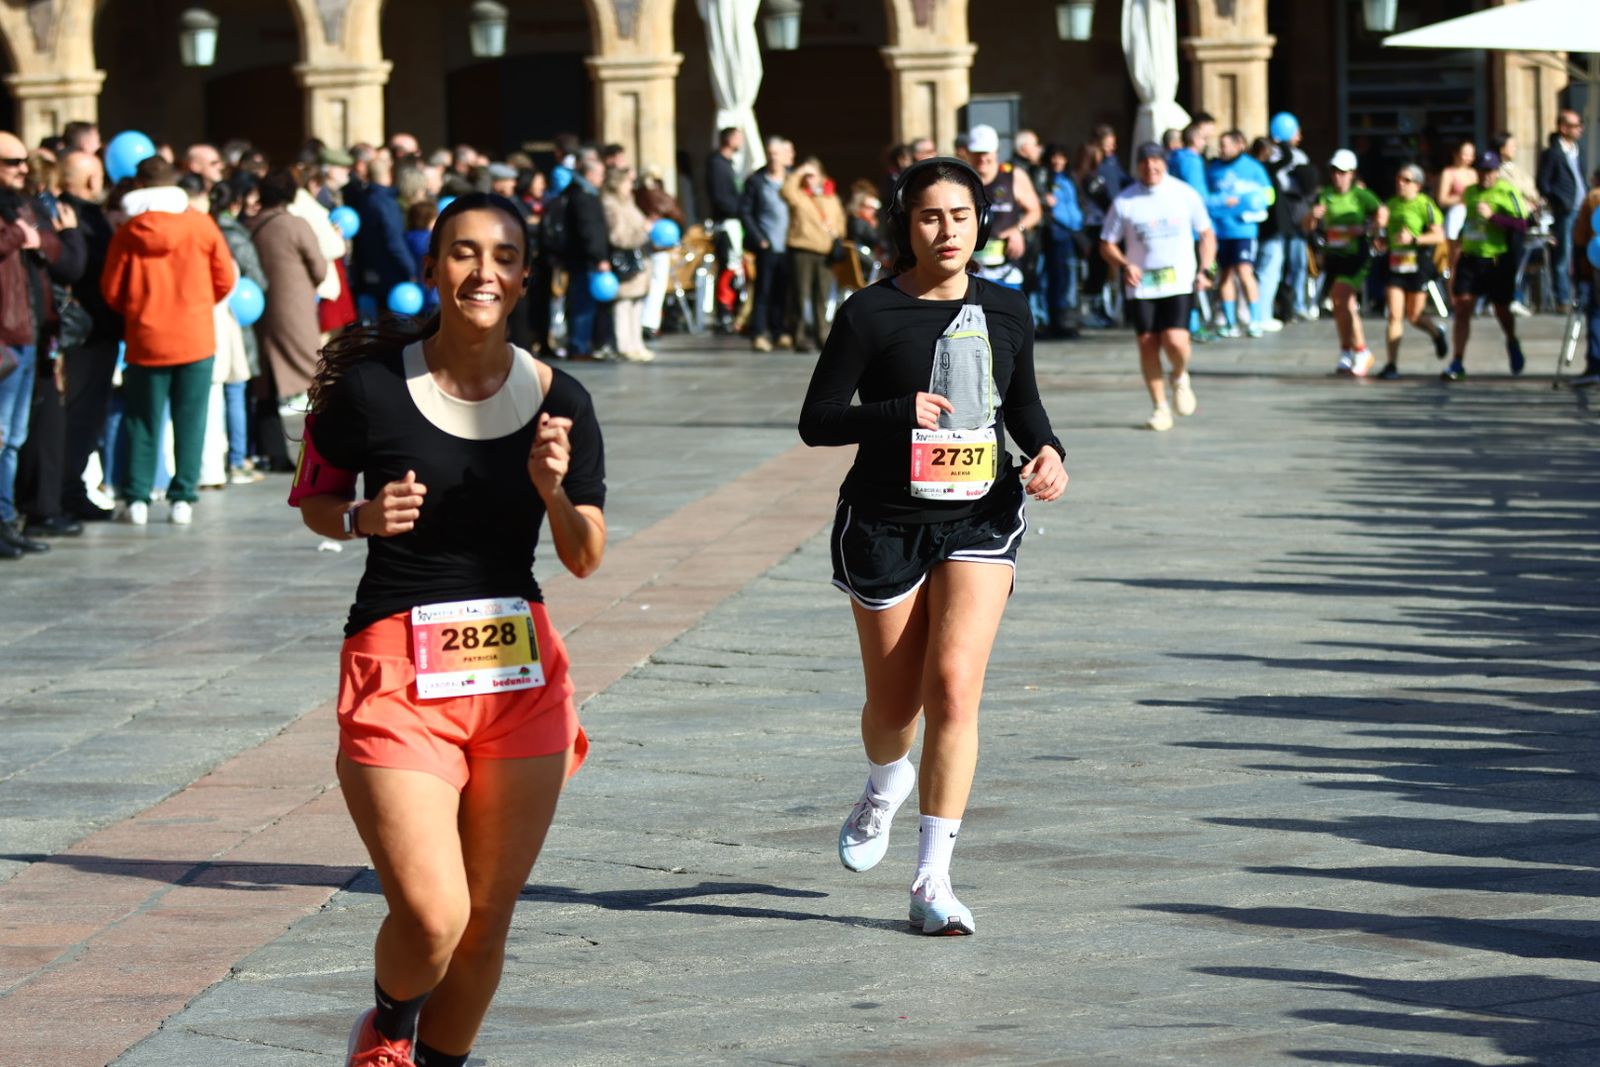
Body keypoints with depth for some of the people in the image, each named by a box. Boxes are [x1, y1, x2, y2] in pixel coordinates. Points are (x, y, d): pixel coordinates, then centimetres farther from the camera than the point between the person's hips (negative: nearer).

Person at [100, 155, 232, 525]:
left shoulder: (129, 232, -4)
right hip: (195, 338, 0)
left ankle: (136, 498, 6)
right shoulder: (200, 224, -3)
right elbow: (225, 279, 2)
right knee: (189, 421, 5)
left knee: (143, 421, 8)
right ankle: (183, 498, 3)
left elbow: (112, 290, -1)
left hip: (146, 339, 0)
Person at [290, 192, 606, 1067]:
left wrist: (553, 488, -14)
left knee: (486, 924, 6)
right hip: (396, 667, -3)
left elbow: (585, 560, 5)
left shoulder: (557, 401, 1)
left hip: (519, 676, 3)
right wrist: (363, 518, -14)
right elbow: (314, 502, 7)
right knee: (432, 918, -14)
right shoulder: (370, 384, -7)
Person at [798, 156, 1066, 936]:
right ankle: (885, 787, 48)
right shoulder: (870, 313, -6)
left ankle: (933, 881, -12)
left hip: (979, 521, 1)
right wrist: (900, 413, -22)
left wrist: (1048, 452, 0)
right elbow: (817, 420, -7)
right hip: (886, 521, -1)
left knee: (954, 686, -15)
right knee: (893, 703, 9)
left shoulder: (1007, 312, 5)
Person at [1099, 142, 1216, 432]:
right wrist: (1125, 265, -12)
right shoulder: (1124, 201, 0)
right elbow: (1107, 245, 6)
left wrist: (1205, 270, -1)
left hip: (1179, 281, -1)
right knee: (1147, 343, 1)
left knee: (1175, 340, -18)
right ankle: (1159, 407, 16)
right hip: (1141, 284, 1)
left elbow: (1206, 234, 11)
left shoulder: (1185, 194, 1)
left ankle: (1181, 378, 16)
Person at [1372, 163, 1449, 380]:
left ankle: (1437, 333, 40)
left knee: (1414, 316, 6)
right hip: (1394, 264, 4)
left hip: (1417, 266, -4)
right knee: (1395, 315, -4)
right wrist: (1381, 242, 2)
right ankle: (1392, 364, -3)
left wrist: (1414, 238, -22)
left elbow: (1439, 236, -12)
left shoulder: (1425, 206, -7)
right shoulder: (1390, 205, 11)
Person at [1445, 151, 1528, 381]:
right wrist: (1460, 248, 24)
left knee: (1502, 310, 12)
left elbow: (1521, 224, -18)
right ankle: (1457, 363, -8)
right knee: (1462, 308, -8)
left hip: (1498, 260, -4)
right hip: (1470, 257, 4)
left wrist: (1493, 216, -26)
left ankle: (1512, 343, 44)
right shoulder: (1470, 192, 11)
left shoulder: (1507, 192, -8)